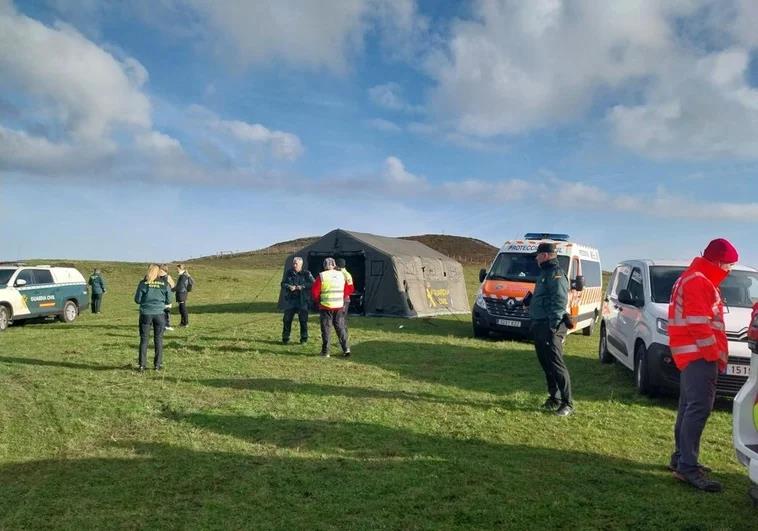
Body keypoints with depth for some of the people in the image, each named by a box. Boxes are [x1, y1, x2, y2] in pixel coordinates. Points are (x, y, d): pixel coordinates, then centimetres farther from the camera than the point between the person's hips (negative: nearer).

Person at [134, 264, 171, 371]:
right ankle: (158, 364, 12)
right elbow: (169, 301, 3)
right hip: (159, 314, 0)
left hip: (146, 314, 0)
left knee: (144, 339, 8)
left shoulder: (143, 283, -5)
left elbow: (137, 300, -1)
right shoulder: (164, 284, -2)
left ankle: (142, 364, 10)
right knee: (158, 339, 9)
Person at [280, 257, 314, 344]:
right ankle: (285, 338, 16)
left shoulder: (306, 273, -2)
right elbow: (283, 284, 8)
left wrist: (302, 287, -21)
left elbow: (313, 284, -11)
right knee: (287, 319, 4)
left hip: (302, 300, -2)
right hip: (290, 300, 3)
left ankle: (304, 338, 16)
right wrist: (289, 286, -13)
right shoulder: (289, 272, 8)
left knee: (303, 320, 3)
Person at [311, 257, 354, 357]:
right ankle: (346, 348, 9)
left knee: (326, 328, 3)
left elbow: (314, 291, -8)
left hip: (326, 306, -3)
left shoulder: (322, 276, -7)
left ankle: (325, 351, 6)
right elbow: (349, 289, 11)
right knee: (340, 327, 12)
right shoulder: (342, 275, 6)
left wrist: (319, 300, 9)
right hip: (339, 306, 3)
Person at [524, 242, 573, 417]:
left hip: (550, 326, -11)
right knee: (546, 364, 14)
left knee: (556, 364, -9)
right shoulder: (545, 273, 21)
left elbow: (560, 301, -21)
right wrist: (530, 299, 13)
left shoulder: (556, 274, -12)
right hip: (540, 326, 11)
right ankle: (554, 399, 23)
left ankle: (567, 404, -4)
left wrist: (553, 326, -26)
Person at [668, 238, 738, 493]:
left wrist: (716, 352, 19)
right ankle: (688, 466, -16)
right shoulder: (697, 281, -12)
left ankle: (681, 457, 21)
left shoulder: (697, 279, 22)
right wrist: (716, 354, -15)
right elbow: (699, 324, -20)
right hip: (698, 354, -11)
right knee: (700, 406, -15)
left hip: (692, 354, 11)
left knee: (690, 406, 14)